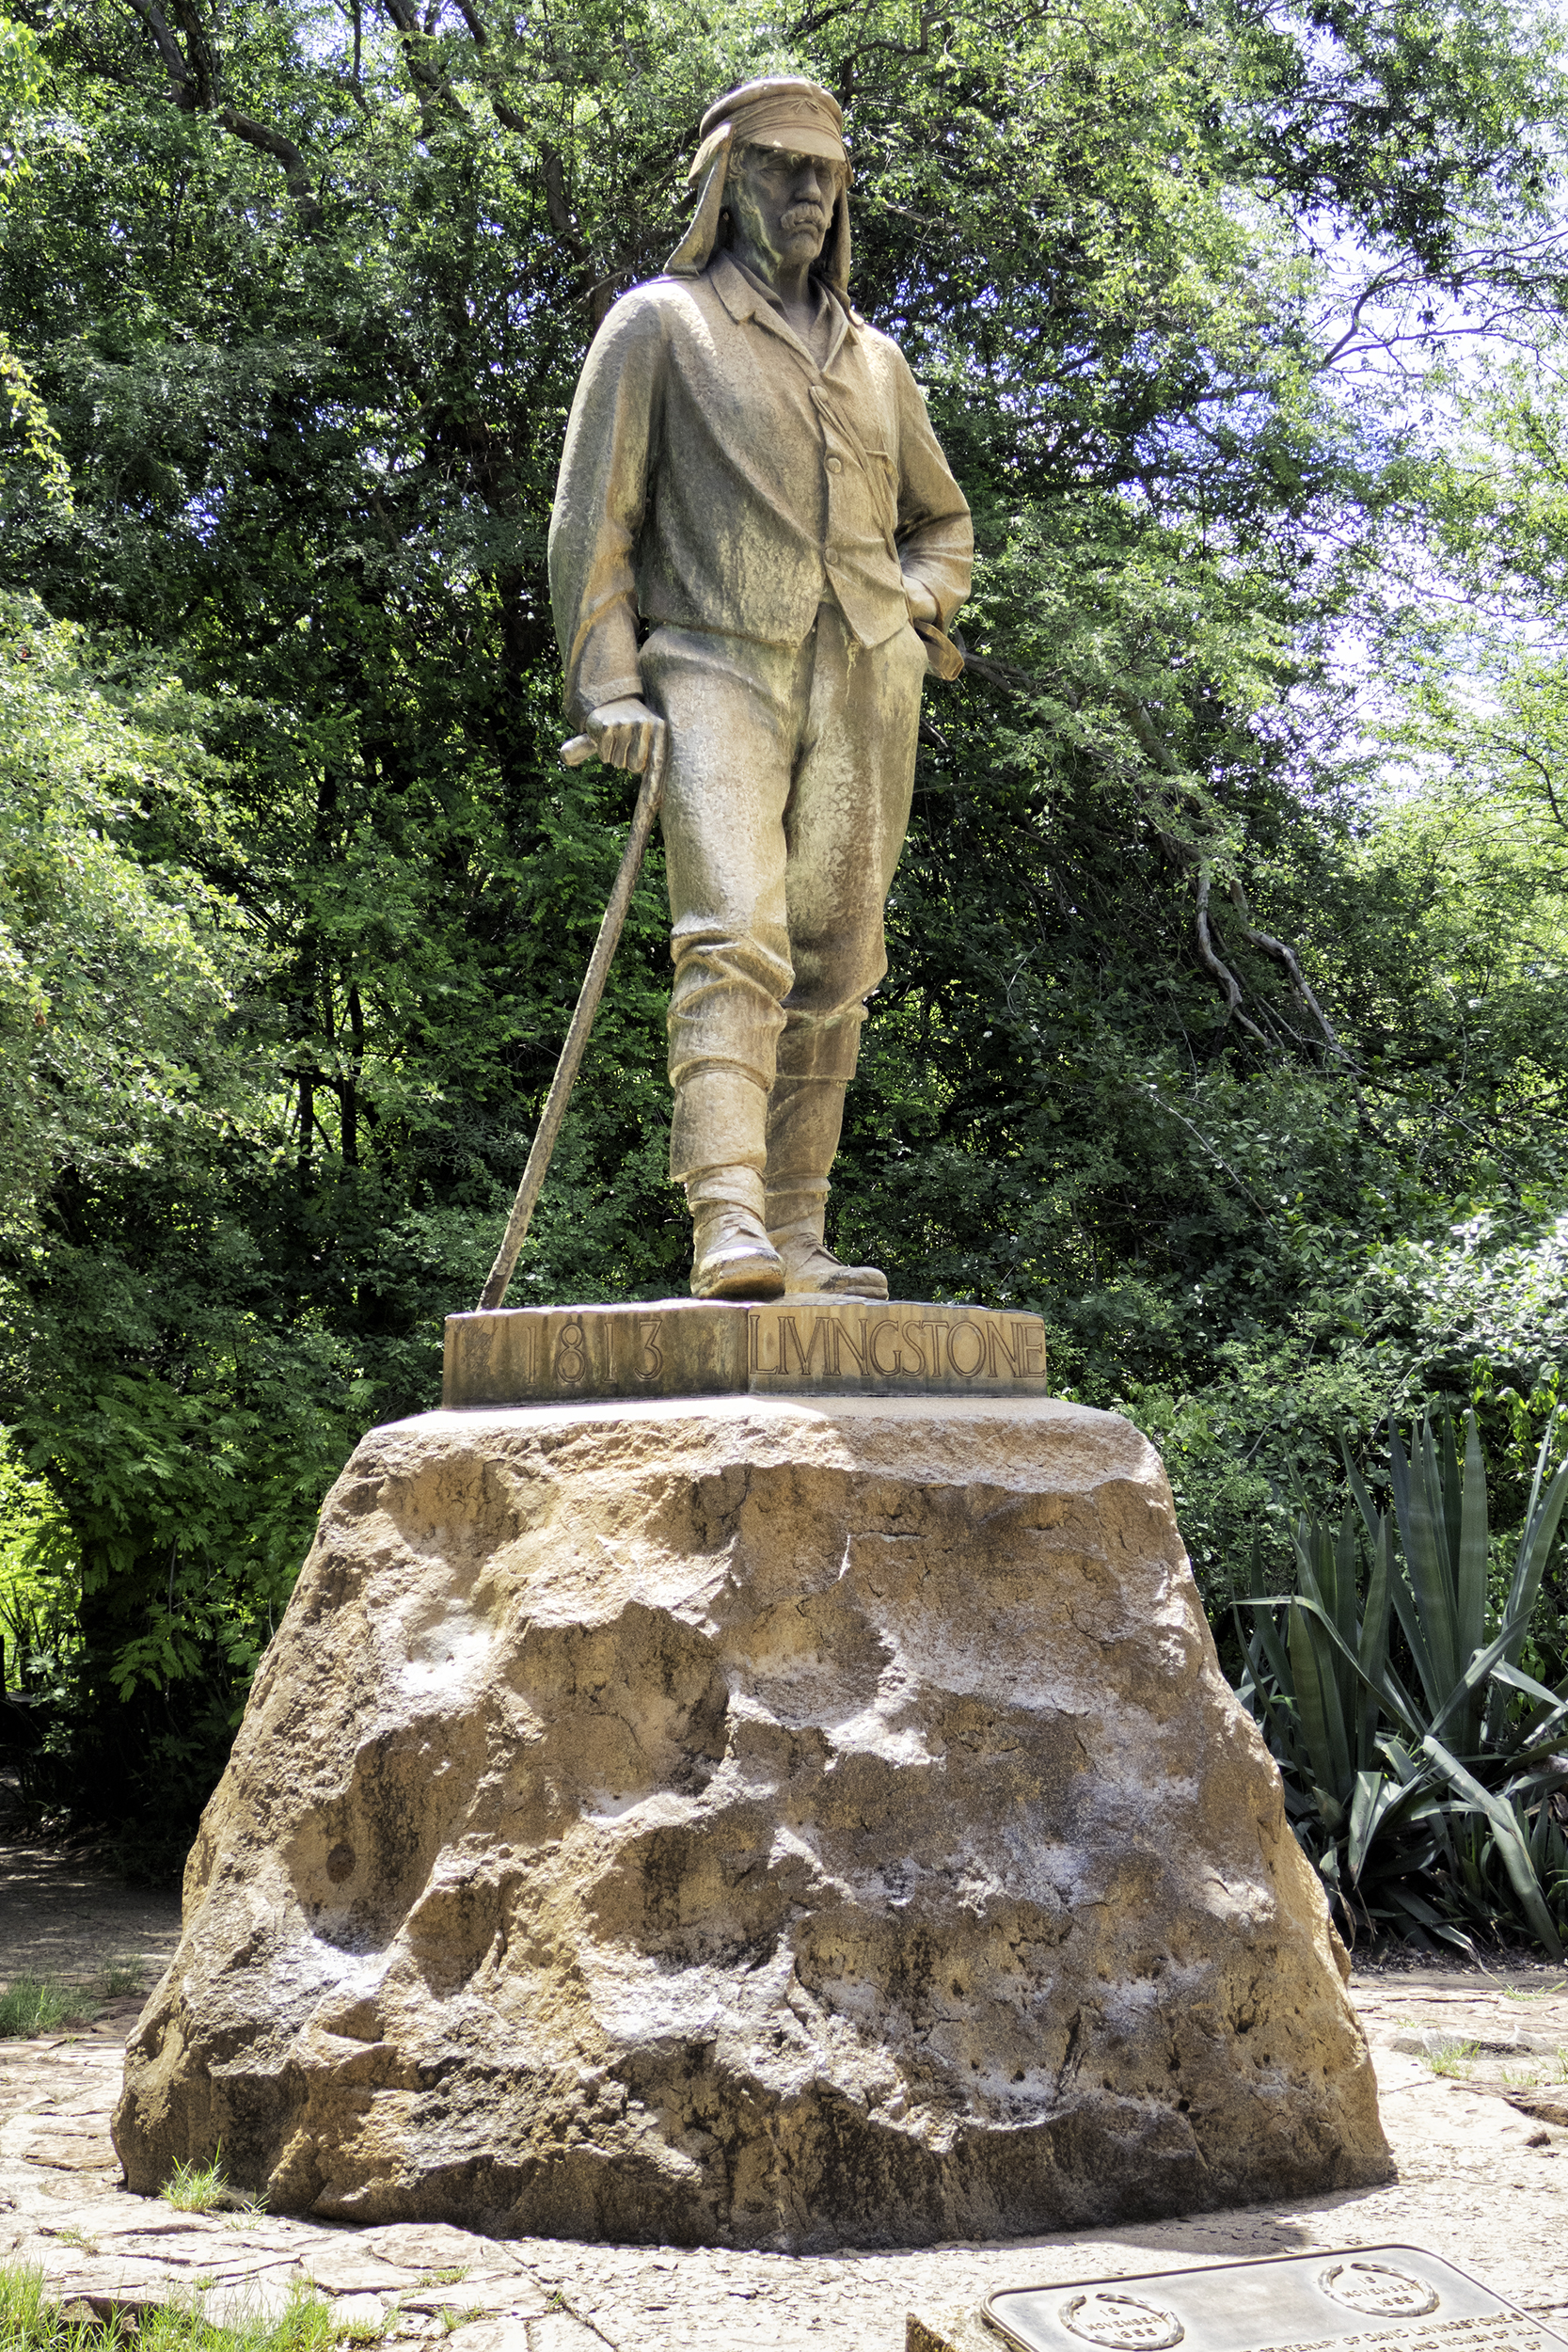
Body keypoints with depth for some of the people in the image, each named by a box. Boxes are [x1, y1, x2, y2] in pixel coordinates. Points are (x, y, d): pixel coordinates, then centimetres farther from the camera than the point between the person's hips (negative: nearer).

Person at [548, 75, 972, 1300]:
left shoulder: (874, 359, 24)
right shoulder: (660, 325, 10)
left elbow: (942, 518, 33)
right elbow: (593, 518, 4)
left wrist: (915, 607, 10)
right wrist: (607, 684, -7)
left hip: (863, 681, 5)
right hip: (719, 664, -5)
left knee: (834, 965, 1)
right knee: (737, 940, -21)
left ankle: (796, 1234, 6)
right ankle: (727, 1227, -29)